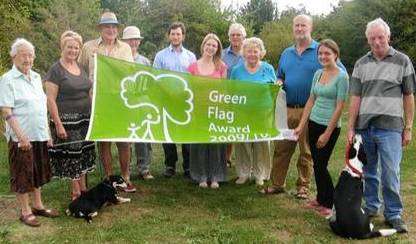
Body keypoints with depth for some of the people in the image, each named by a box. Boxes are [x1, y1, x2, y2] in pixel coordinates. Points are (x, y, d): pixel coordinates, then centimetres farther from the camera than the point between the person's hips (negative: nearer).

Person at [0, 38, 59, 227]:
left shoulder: (36, 77, 11)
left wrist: (48, 133, 13)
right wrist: (21, 136, -20)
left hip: (39, 135, 7)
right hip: (21, 137, -7)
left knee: (37, 171, 16)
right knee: (22, 175, 4)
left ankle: (38, 205, 30)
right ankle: (25, 211, 16)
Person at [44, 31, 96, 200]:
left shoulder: (81, 67, 10)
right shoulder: (56, 70, -9)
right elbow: (50, 100, -13)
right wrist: (58, 124, -17)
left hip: (85, 119, 7)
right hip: (67, 121, -7)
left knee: (84, 153, 13)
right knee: (71, 154, 1)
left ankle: (83, 188, 27)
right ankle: (75, 191, 16)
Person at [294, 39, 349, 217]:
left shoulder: (341, 76, -11)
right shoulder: (318, 74, 9)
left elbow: (339, 107, -14)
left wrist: (327, 133, -15)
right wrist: (301, 125, 8)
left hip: (330, 126, -6)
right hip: (314, 123, 6)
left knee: (320, 165, -2)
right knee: (316, 164, 12)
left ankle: (330, 204, 14)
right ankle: (320, 199, 28)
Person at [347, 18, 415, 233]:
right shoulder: (361, 64, 10)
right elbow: (355, 98, 7)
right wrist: (351, 129, 3)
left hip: (390, 127, -3)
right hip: (364, 126, 3)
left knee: (390, 173, -2)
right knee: (368, 172, 11)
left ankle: (394, 214, 12)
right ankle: (371, 206, 27)